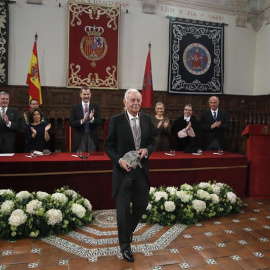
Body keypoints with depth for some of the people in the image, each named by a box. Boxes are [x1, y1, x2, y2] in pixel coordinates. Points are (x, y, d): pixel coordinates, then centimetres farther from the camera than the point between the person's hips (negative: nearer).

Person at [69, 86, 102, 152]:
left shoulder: (95, 107, 6)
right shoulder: (75, 108, 4)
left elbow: (99, 122, -2)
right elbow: (71, 123, -4)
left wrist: (92, 119, -22)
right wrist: (82, 121, -20)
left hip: (92, 137, 1)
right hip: (80, 138, -1)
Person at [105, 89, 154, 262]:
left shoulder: (147, 119, 4)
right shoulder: (116, 120, -8)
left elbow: (152, 142, 11)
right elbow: (109, 146, -4)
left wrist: (146, 150, -11)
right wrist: (120, 160, -20)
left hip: (141, 169, 4)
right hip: (123, 169, -4)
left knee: (142, 204, 14)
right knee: (123, 208, 6)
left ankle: (129, 229, 46)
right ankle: (125, 245, 27)